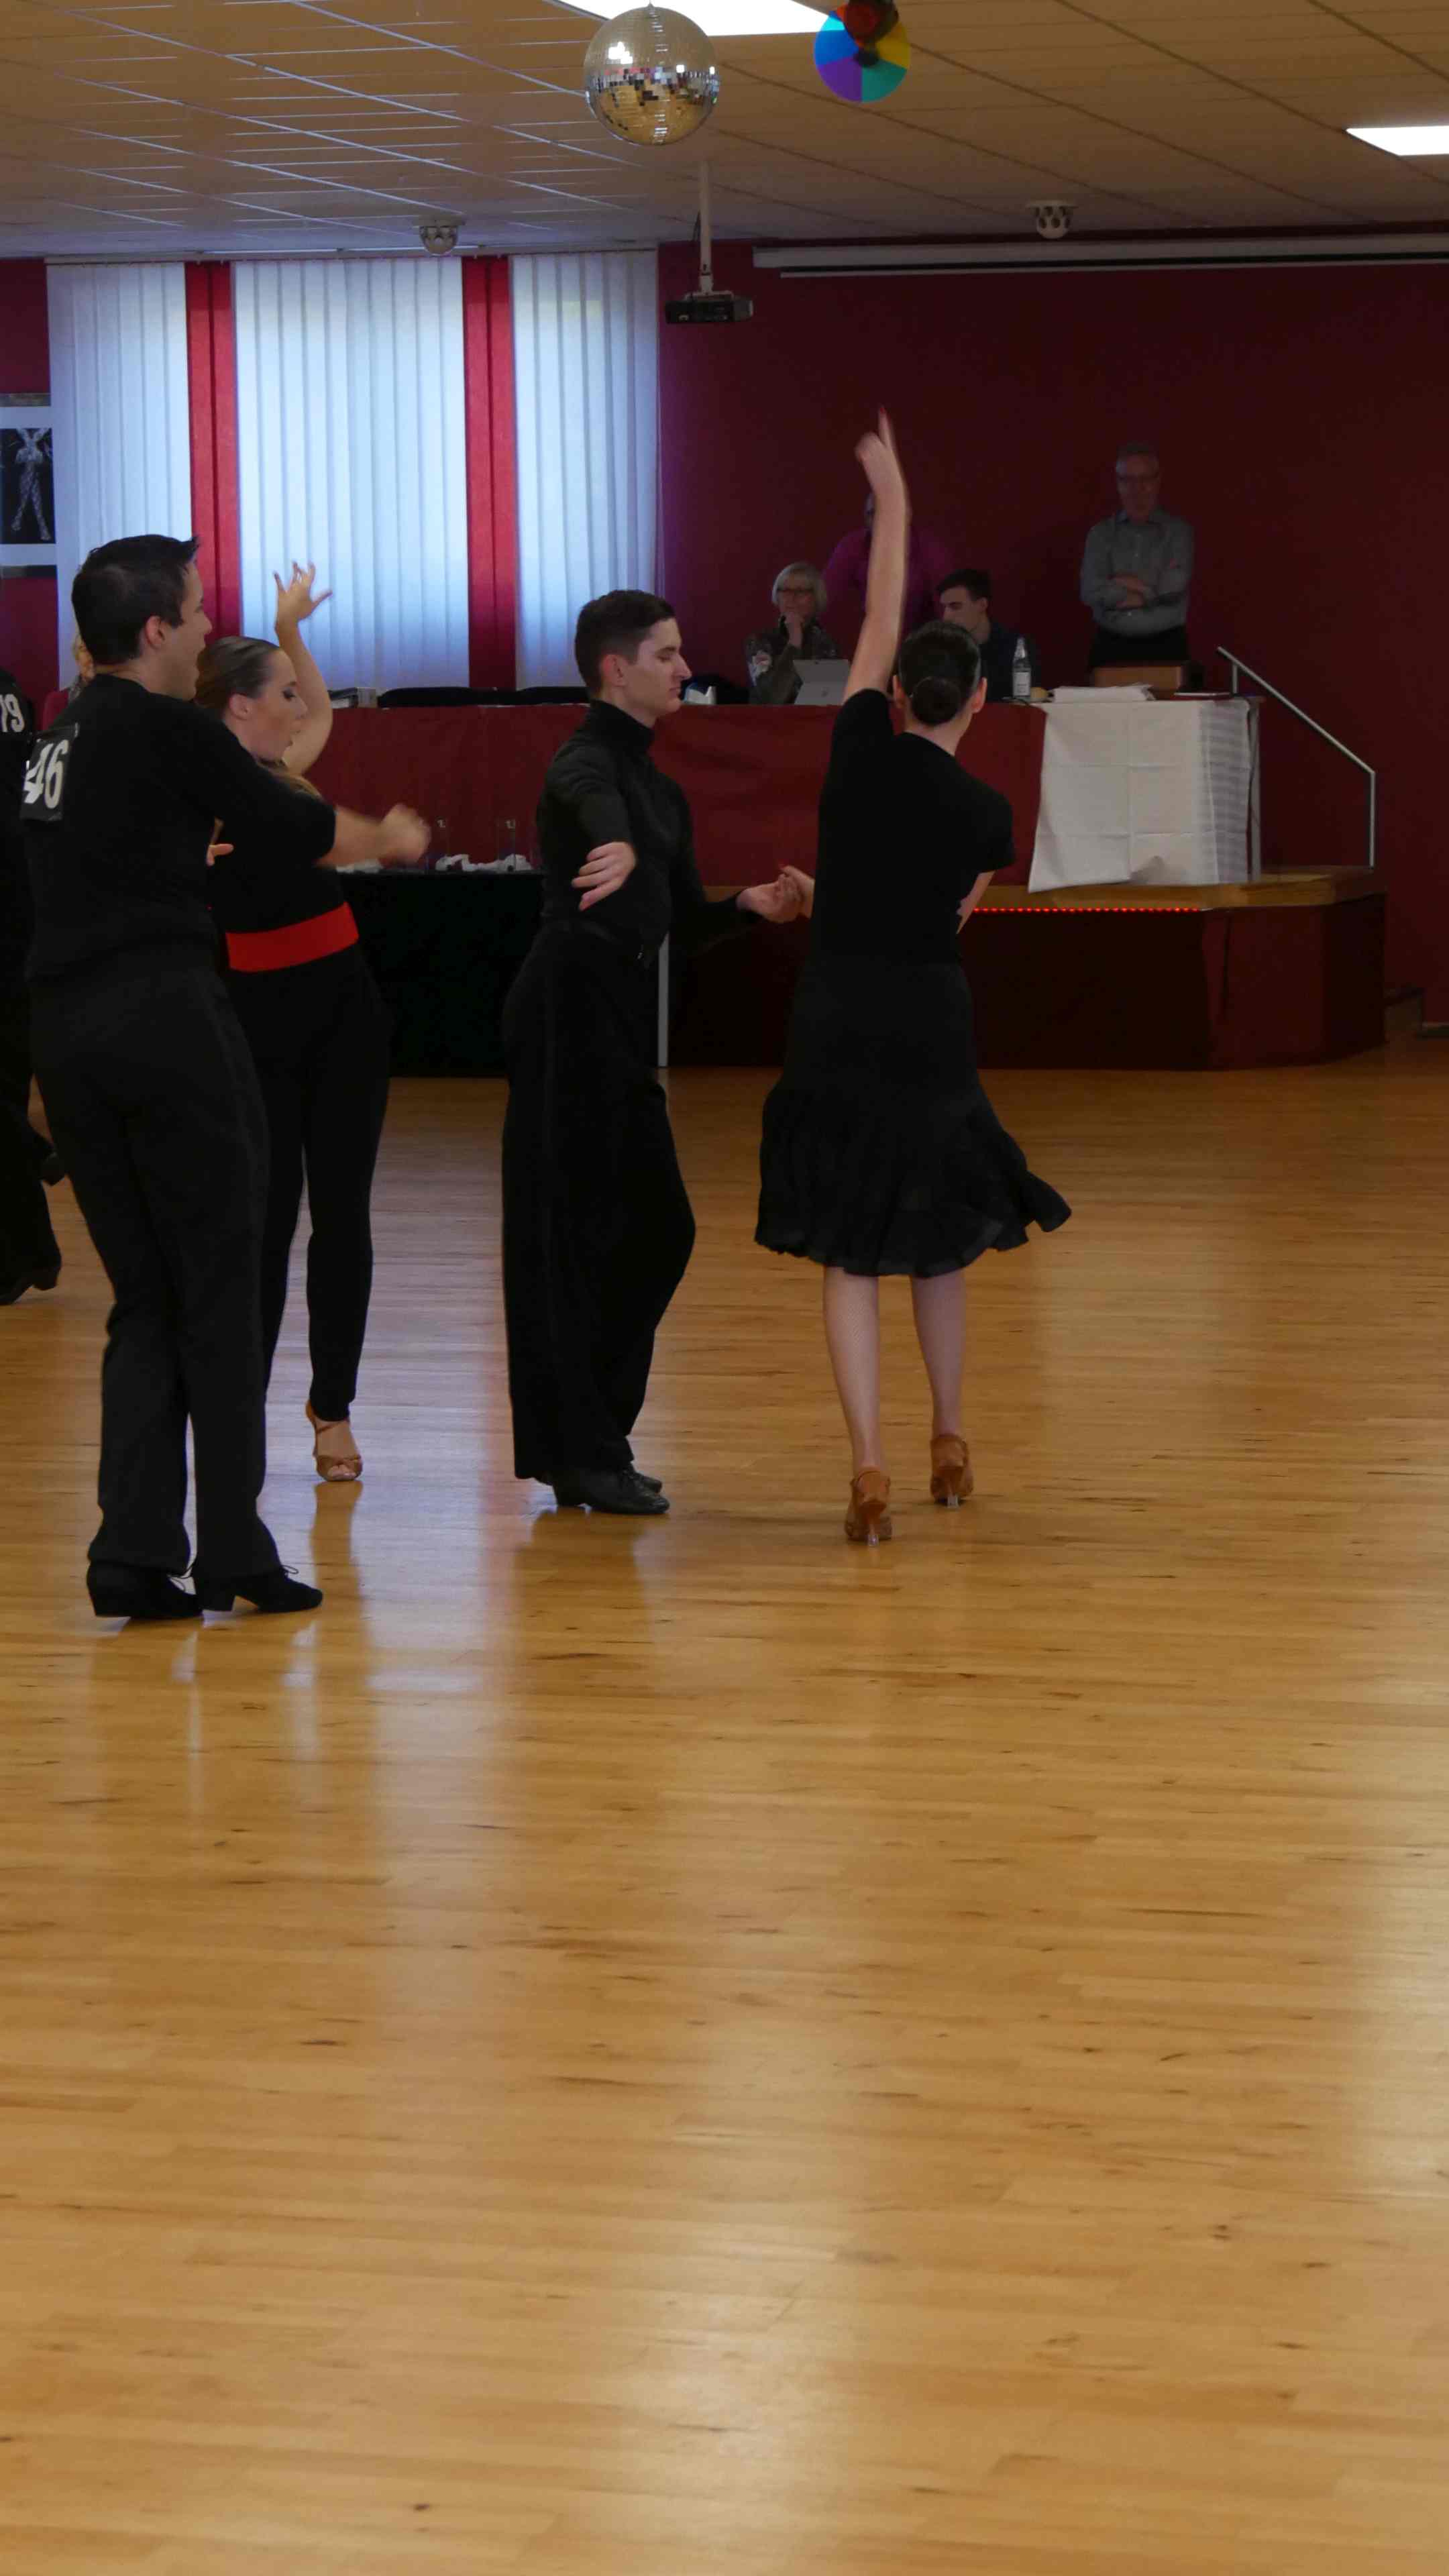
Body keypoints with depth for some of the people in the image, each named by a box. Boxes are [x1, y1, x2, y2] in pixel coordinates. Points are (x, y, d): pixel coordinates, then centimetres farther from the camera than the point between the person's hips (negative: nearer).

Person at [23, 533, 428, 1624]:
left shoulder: (59, 740, 14)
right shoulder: (171, 733, -8)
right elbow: (301, 831, -1)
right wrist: (394, 836, 19)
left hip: (68, 1031, 7)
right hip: (168, 1020, -7)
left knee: (144, 1298, 12)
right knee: (220, 1293, 2)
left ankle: (135, 1557, 5)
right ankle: (234, 1553, 3)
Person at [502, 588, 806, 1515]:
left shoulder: (659, 787, 19)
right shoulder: (589, 761, -10)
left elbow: (684, 919, 21)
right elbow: (592, 800, -36)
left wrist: (751, 906, 1)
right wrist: (621, 849, -59)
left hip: (622, 1015, 10)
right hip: (572, 1008, -10)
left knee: (659, 1227, 12)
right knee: (578, 1229, -6)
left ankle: (586, 1443, 20)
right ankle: (584, 1456, -2)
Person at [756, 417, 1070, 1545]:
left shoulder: (862, 751, -4)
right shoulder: (988, 812, -2)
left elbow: (879, 619, 10)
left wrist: (892, 502, 21)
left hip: (835, 1021, -1)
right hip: (931, 1026, 1)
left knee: (851, 1255, 1)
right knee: (939, 1242, 19)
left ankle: (870, 1466, -10)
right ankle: (951, 1442, 29)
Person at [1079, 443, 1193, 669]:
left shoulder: (1178, 531, 5)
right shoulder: (1101, 534, 8)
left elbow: (1174, 586, -10)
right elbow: (1092, 592, -5)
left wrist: (1123, 583, -1)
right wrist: (1151, 591, -7)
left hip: (1166, 650, -1)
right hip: (1111, 649, 1)